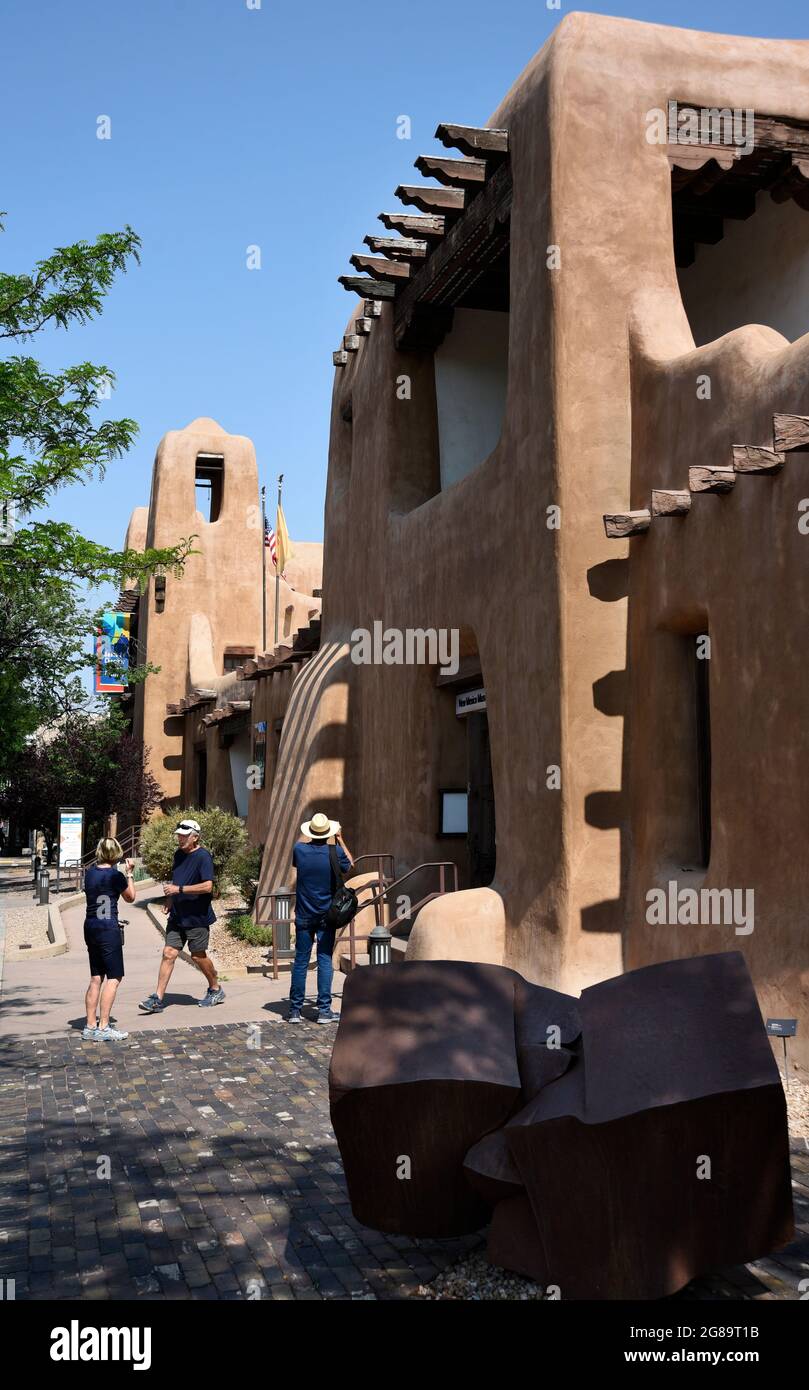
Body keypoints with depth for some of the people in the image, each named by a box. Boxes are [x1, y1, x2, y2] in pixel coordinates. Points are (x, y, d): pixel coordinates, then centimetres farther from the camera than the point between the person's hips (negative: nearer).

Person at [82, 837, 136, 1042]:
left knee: (96, 978, 12)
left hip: (90, 928, 7)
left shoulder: (90, 872, 6)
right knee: (114, 977, -1)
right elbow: (130, 897, 3)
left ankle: (90, 1027, 13)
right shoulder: (115, 875, -12)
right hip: (108, 929, -7)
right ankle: (103, 1028, -5)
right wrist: (129, 873, 12)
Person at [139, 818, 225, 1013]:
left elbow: (207, 887, -23)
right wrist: (171, 900, 10)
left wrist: (179, 889, -22)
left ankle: (215, 990, 26)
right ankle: (158, 999, 0)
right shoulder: (179, 855, 10)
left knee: (198, 955, 5)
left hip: (196, 917, -7)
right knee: (169, 953, 0)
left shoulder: (203, 857, -15)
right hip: (177, 916, 7)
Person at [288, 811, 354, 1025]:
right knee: (325, 960, 2)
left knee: (300, 961, 6)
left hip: (304, 916, 1)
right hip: (327, 915, -1)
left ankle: (295, 1010, 9)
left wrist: (306, 838, 30)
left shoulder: (300, 850, -7)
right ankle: (324, 1010, 2)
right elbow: (349, 864, 14)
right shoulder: (335, 852, -9)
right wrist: (340, 840, 20)